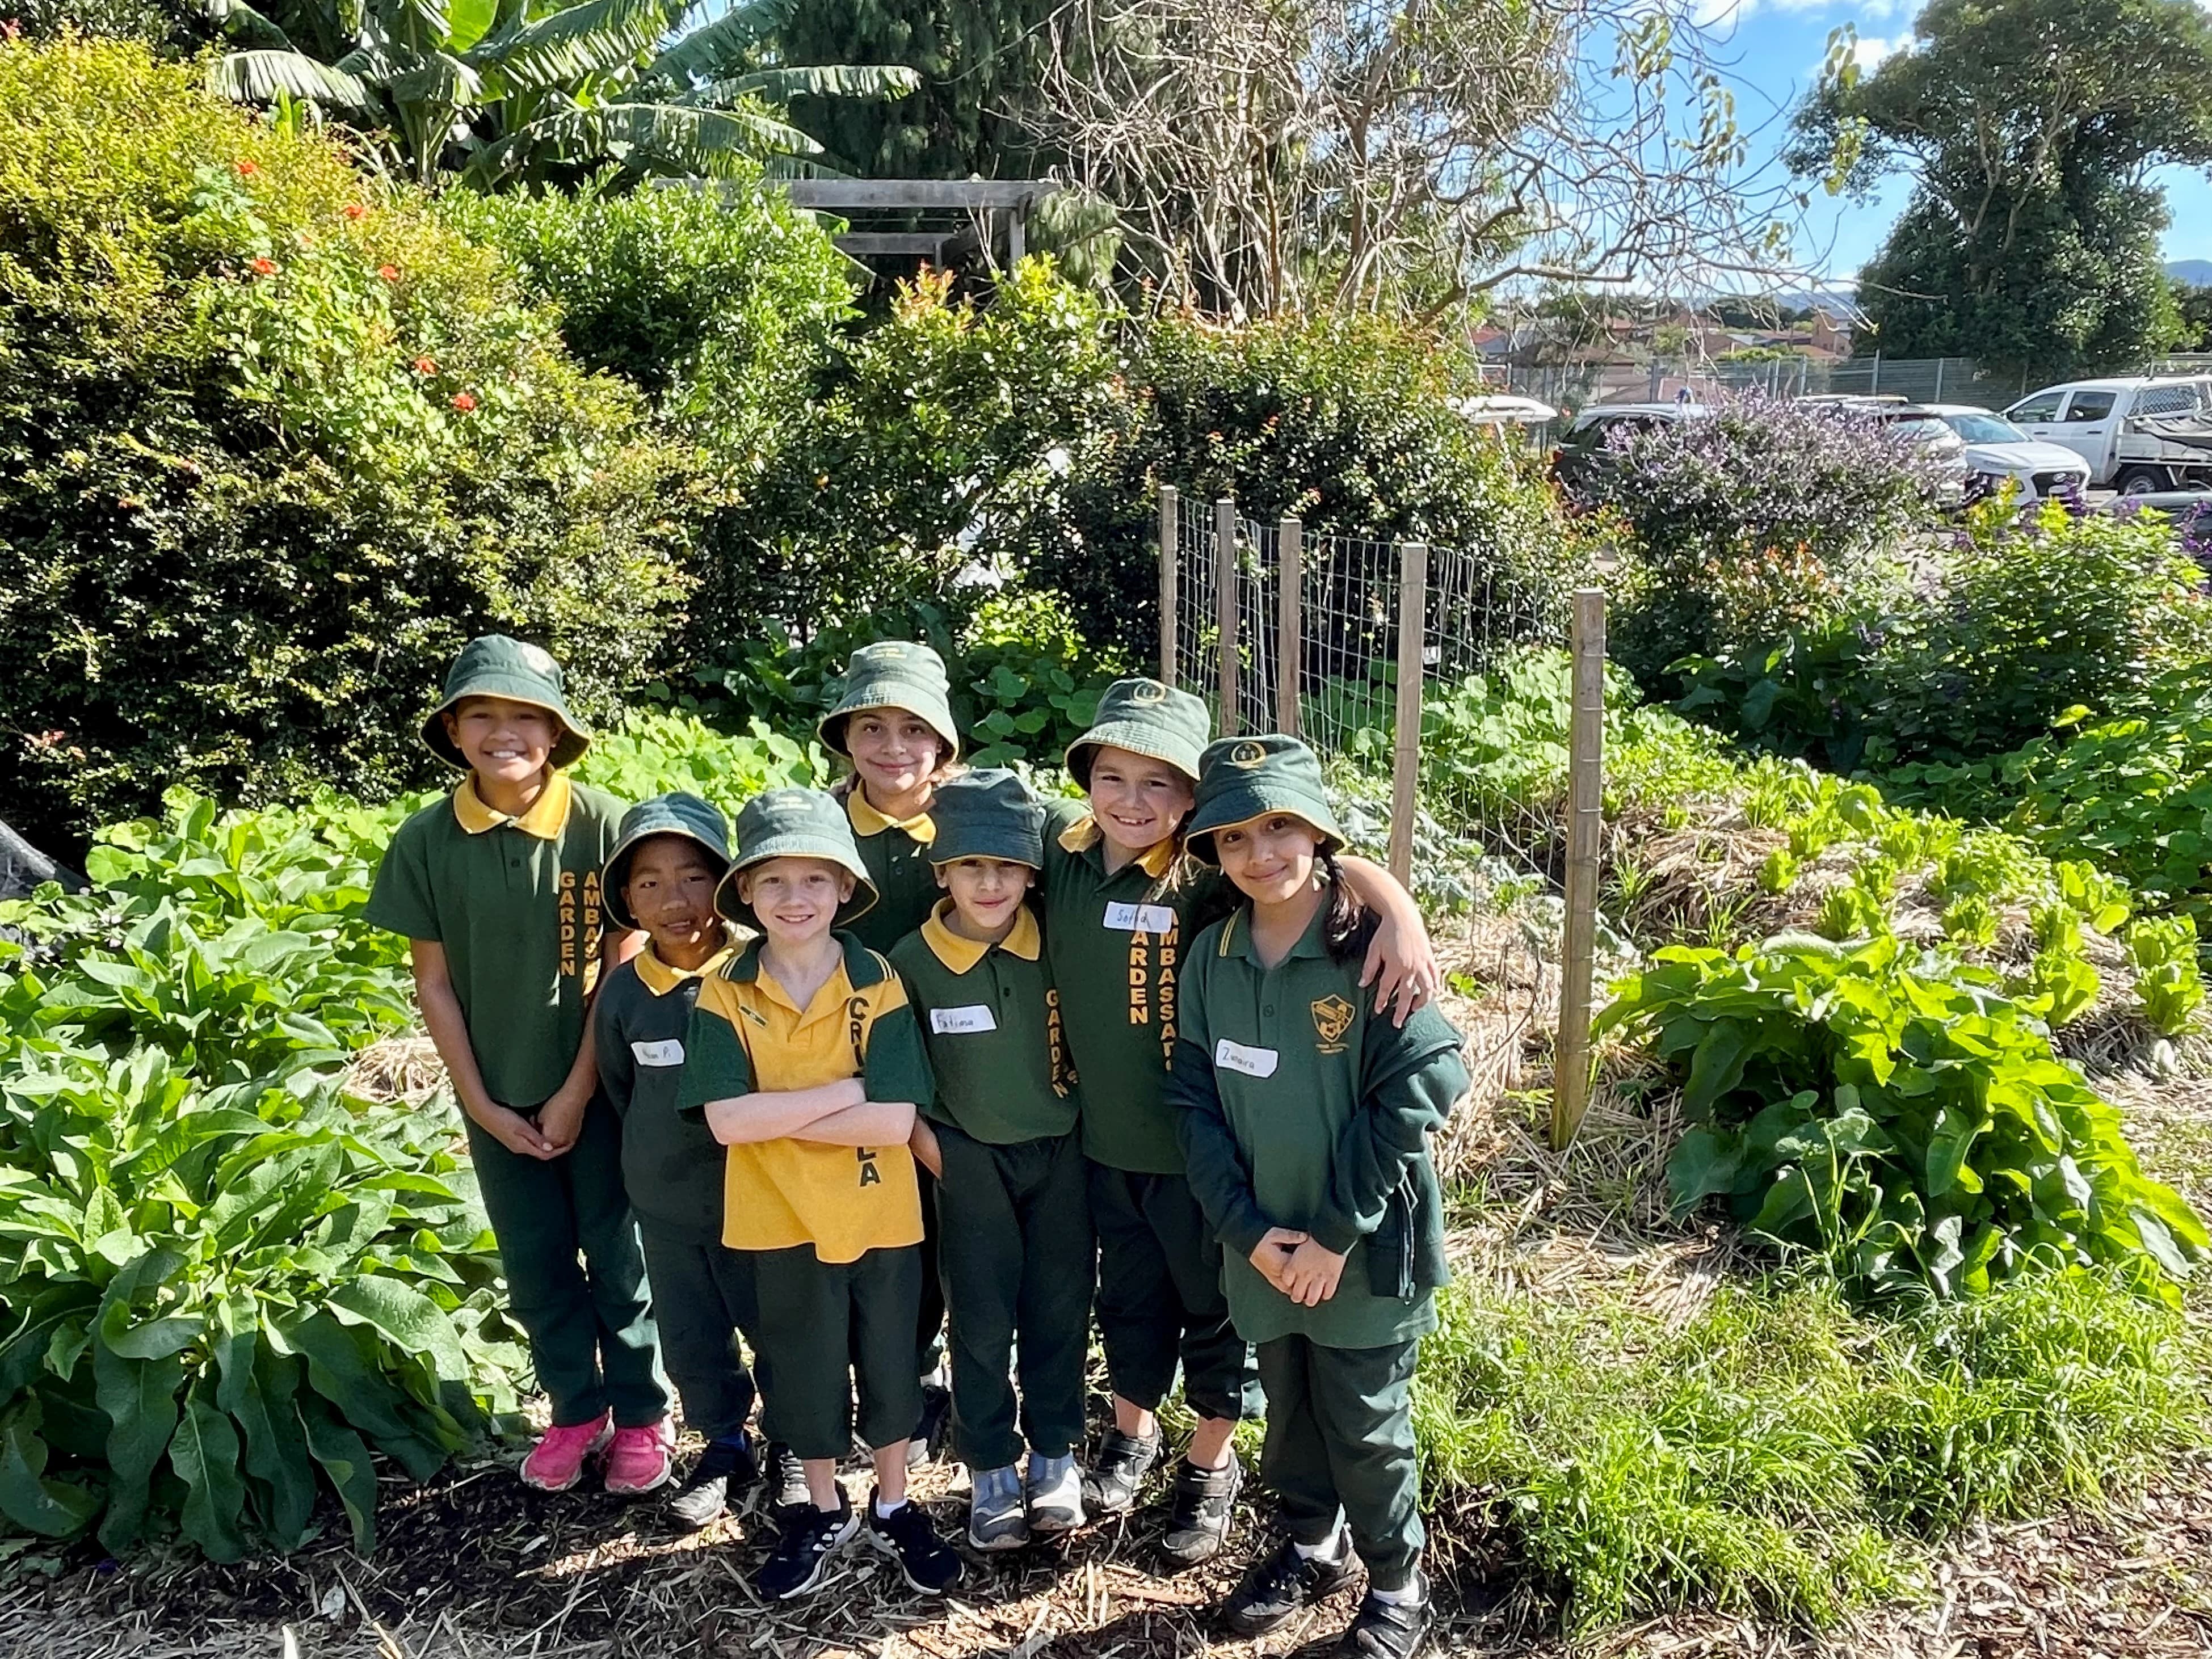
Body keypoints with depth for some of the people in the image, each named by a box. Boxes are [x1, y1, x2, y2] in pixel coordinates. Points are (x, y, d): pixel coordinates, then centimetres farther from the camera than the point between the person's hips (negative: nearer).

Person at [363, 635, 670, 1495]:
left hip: (599, 1087, -2)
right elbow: (433, 982, -1)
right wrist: (481, 1102, -3)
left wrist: (578, 1093, -10)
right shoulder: (426, 840, -7)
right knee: (535, 1263, 15)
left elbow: (621, 966, -10)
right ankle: (576, 1409, 35)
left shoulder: (600, 824, -14)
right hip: (496, 1098, 3)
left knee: (618, 1254, 10)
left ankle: (641, 1415, 29)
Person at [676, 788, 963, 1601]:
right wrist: (848, 1088, -21)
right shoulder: (724, 994, -9)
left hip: (879, 1216, -1)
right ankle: (824, 1511, 40)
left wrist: (776, 1115, -20)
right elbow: (727, 1120, -19)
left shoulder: (879, 984, -12)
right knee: (802, 1372, 17)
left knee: (889, 1365, 15)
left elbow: (895, 1120, -19)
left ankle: (893, 1507, 39)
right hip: (781, 1220, 1)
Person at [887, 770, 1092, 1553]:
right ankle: (992, 1471, 25)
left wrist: (1079, 1117, 1)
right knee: (981, 1320, 8)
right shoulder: (912, 961, -13)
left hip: (1060, 1151, 1)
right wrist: (930, 1149, -3)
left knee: (1059, 1309, 11)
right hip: (970, 1159, -1)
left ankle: (1054, 1455, 29)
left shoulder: (1056, 945, -11)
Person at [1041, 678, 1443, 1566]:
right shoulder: (1060, 848, -7)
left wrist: (1401, 915, -45)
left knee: (1212, 1303, 17)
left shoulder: (1206, 873, -21)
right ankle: (1131, 1431, 50)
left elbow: (1329, 860, -29)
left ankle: (1212, 1462, 41)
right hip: (1101, 1136, 4)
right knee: (1128, 1294, 25)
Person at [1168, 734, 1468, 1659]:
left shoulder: (1372, 947, -17)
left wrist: (1336, 1233, -18)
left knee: (1366, 1430, 12)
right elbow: (1193, 1101, -1)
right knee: (1289, 1414, 22)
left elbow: (1418, 1090, -19)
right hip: (1263, 1248, 4)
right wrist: (1247, 1228, -11)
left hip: (1365, 1250, -4)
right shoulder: (1210, 956, -3)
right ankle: (1313, 1545, 47)